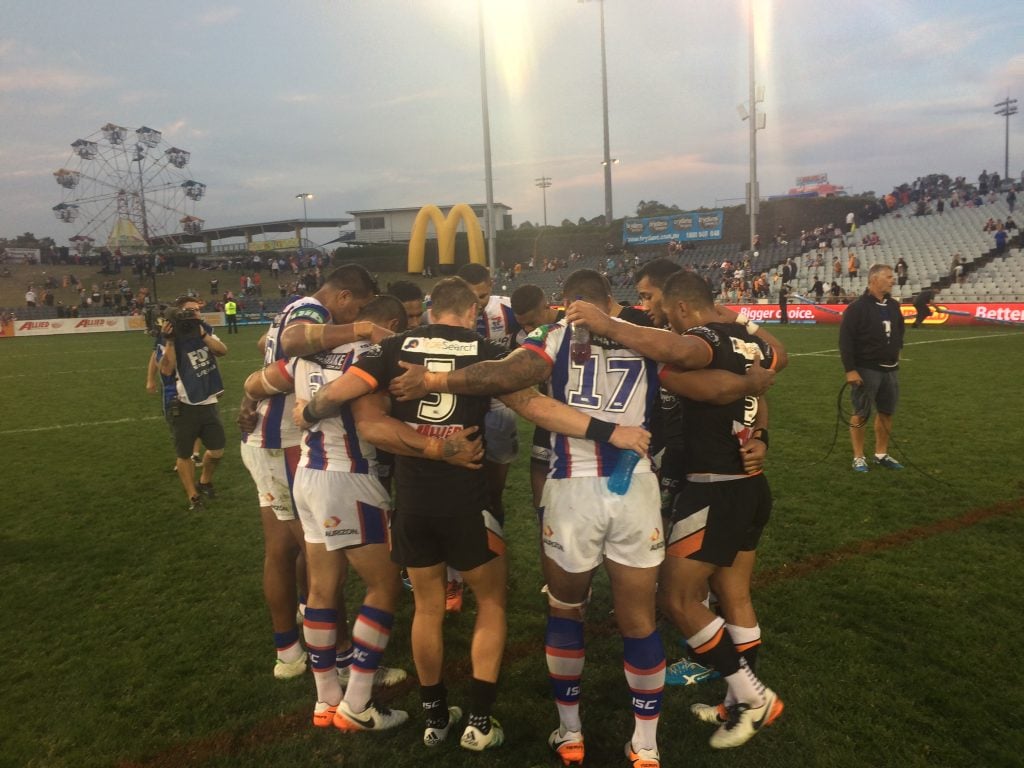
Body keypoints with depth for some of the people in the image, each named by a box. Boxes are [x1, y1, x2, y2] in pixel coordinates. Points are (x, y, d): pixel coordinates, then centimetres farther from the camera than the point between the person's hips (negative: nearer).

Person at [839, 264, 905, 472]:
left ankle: (881, 454, 25)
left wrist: (896, 350, 17)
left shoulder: (893, 306, 8)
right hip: (866, 370, -7)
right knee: (861, 415, 1)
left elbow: (899, 330, 26)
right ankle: (858, 457, 11)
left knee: (886, 413, 12)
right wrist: (850, 369, -20)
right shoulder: (857, 308, -14)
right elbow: (845, 341, -16)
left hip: (890, 369, 7)